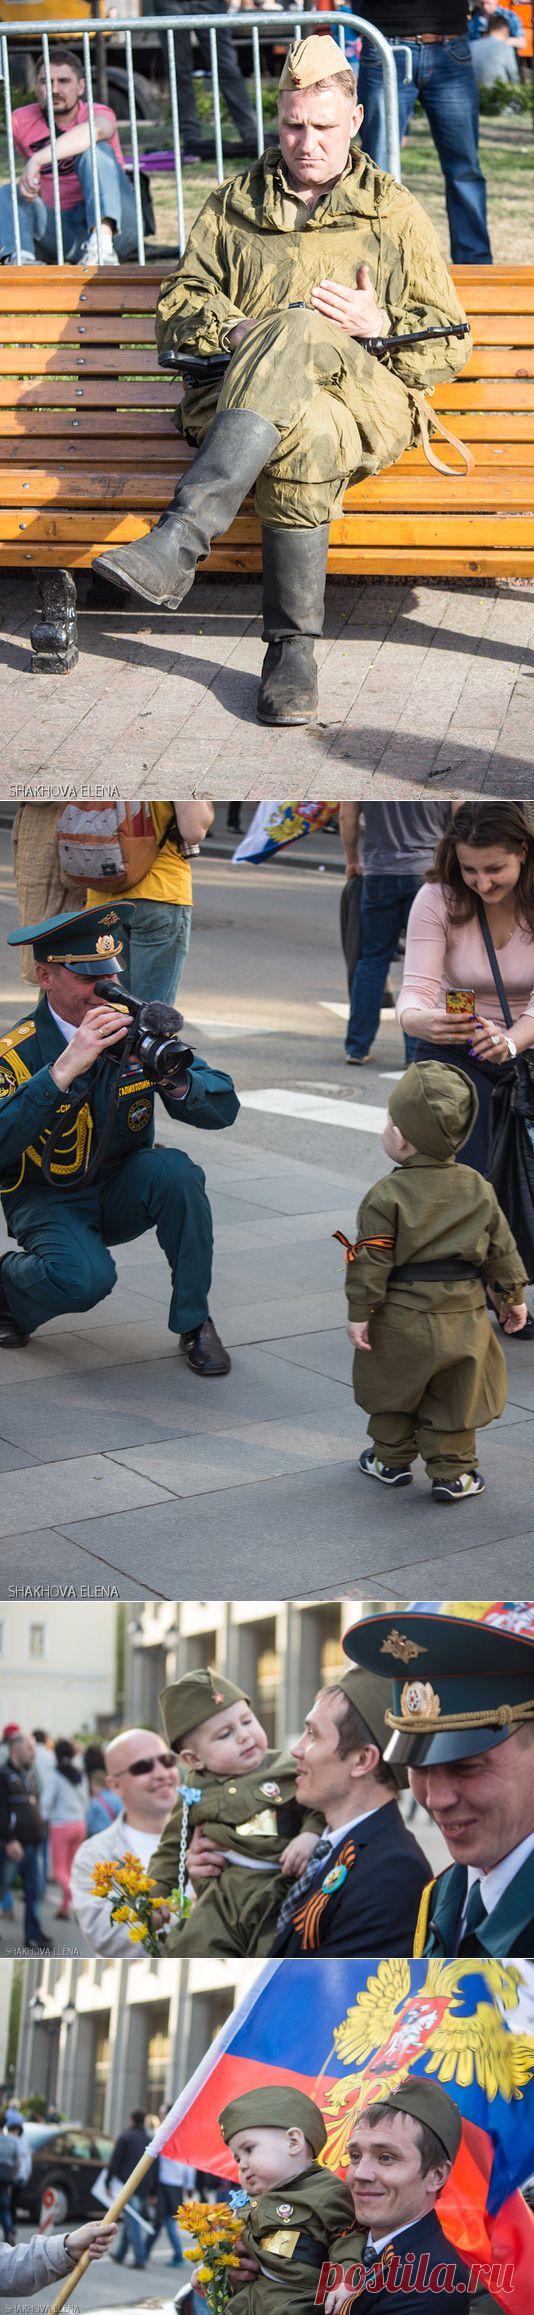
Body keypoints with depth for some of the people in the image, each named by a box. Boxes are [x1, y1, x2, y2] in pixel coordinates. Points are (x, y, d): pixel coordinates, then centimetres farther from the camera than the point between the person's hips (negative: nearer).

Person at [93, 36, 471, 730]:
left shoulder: (395, 213, 21)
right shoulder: (233, 207, 25)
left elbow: (449, 343, 18)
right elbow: (176, 307, 22)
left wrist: (381, 324, -5)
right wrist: (231, 330, -2)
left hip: (368, 397, -2)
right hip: (238, 398, 2)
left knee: (294, 330, -40)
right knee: (305, 433, -41)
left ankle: (178, 542, -54)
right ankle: (292, 648, -44)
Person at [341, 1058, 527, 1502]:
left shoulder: (387, 1195, -14)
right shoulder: (478, 1188, 0)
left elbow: (371, 1260, -14)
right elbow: (501, 1248, 6)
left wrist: (360, 1312, -8)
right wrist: (513, 1296, 17)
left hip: (401, 1316, -3)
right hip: (464, 1316, 3)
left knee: (392, 1390, 17)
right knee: (453, 1398, 13)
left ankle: (391, 1460, 30)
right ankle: (453, 1473, 16)